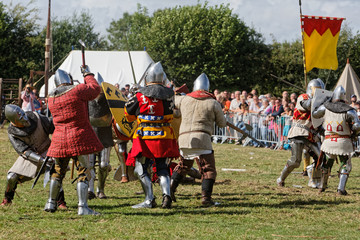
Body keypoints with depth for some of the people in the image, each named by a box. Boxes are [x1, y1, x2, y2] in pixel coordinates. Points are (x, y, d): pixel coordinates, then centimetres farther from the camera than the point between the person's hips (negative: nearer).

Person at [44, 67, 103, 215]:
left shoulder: (51, 98, 7)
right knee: (83, 172, -2)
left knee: (58, 171, 20)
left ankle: (51, 203, 28)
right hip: (78, 138, -5)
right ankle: (82, 207, -9)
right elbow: (95, 89, 4)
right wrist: (87, 74, 19)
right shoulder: (78, 90, -10)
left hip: (60, 139, 5)